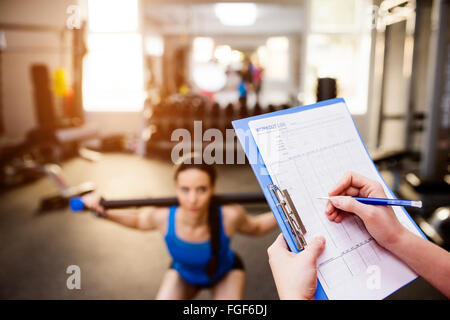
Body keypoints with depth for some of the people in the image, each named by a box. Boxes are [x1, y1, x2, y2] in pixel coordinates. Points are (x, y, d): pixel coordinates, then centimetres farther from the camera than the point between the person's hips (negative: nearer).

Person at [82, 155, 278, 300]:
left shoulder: (229, 217, -40)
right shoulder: (163, 218, -36)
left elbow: (256, 227, -14)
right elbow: (137, 221, -9)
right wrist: (104, 212, -22)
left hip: (225, 273, -1)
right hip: (183, 273, 1)